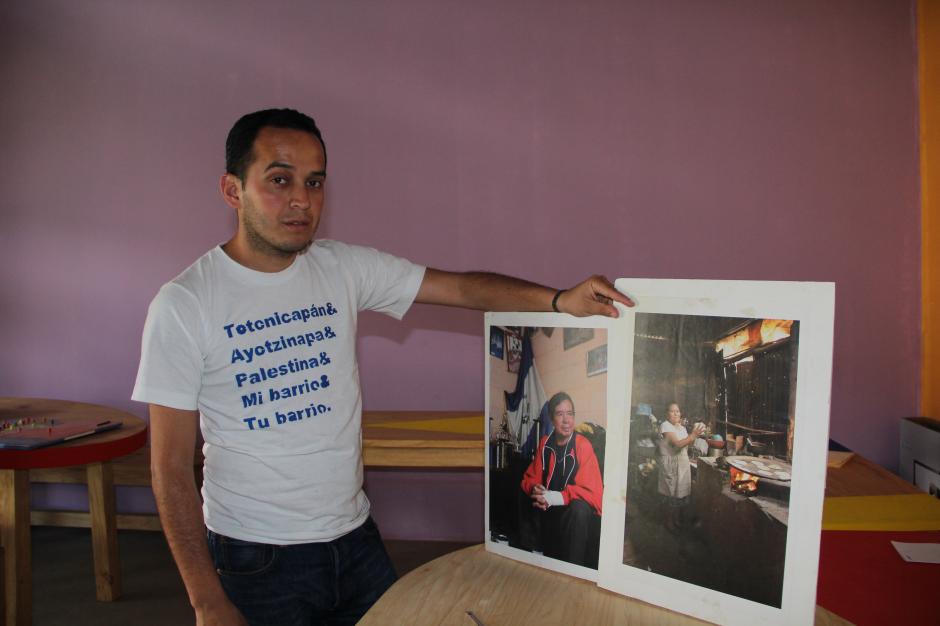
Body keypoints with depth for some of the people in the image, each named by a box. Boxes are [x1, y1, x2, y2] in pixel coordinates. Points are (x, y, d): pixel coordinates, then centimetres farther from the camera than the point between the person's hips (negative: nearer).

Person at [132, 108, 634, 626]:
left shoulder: (345, 269, -3)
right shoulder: (182, 305, -13)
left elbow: (462, 287, -5)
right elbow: (171, 467, -11)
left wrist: (558, 300, -22)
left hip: (355, 536, 4)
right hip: (255, 559, -3)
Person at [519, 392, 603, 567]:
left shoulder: (583, 446, -15)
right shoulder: (544, 443, 1)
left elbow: (593, 493, -18)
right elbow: (530, 478, 8)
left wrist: (556, 497, -23)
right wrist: (535, 489, -15)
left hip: (578, 511, -5)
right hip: (549, 510, 5)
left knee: (579, 509, -35)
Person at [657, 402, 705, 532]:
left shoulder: (682, 427, 11)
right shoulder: (665, 425, -13)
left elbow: (686, 446, 6)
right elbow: (677, 444, -23)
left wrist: (695, 434, -9)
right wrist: (693, 436, -34)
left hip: (683, 463, 7)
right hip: (671, 464, -7)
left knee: (681, 492, 11)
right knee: (672, 493, -1)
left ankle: (678, 520, 25)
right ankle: (670, 522, 12)